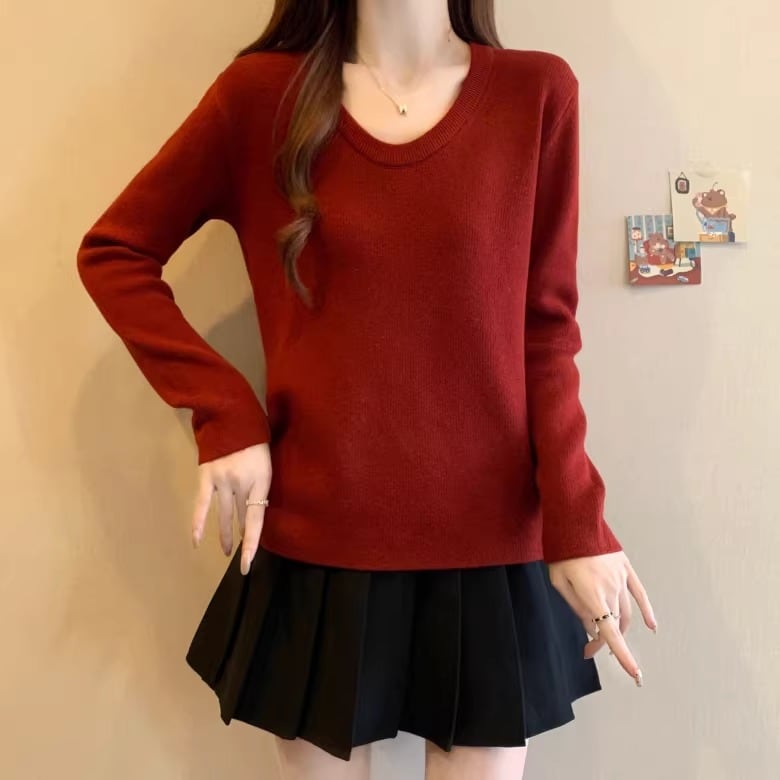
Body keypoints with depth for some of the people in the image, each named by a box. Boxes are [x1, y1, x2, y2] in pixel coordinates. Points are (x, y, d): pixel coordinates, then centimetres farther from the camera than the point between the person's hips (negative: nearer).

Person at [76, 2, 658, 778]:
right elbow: (112, 252, 5)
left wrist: (576, 523, -8)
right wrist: (223, 416, -6)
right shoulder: (260, 94, -1)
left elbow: (546, 330, 0)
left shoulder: (536, 92, 0)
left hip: (489, 546, 1)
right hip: (315, 539, 0)